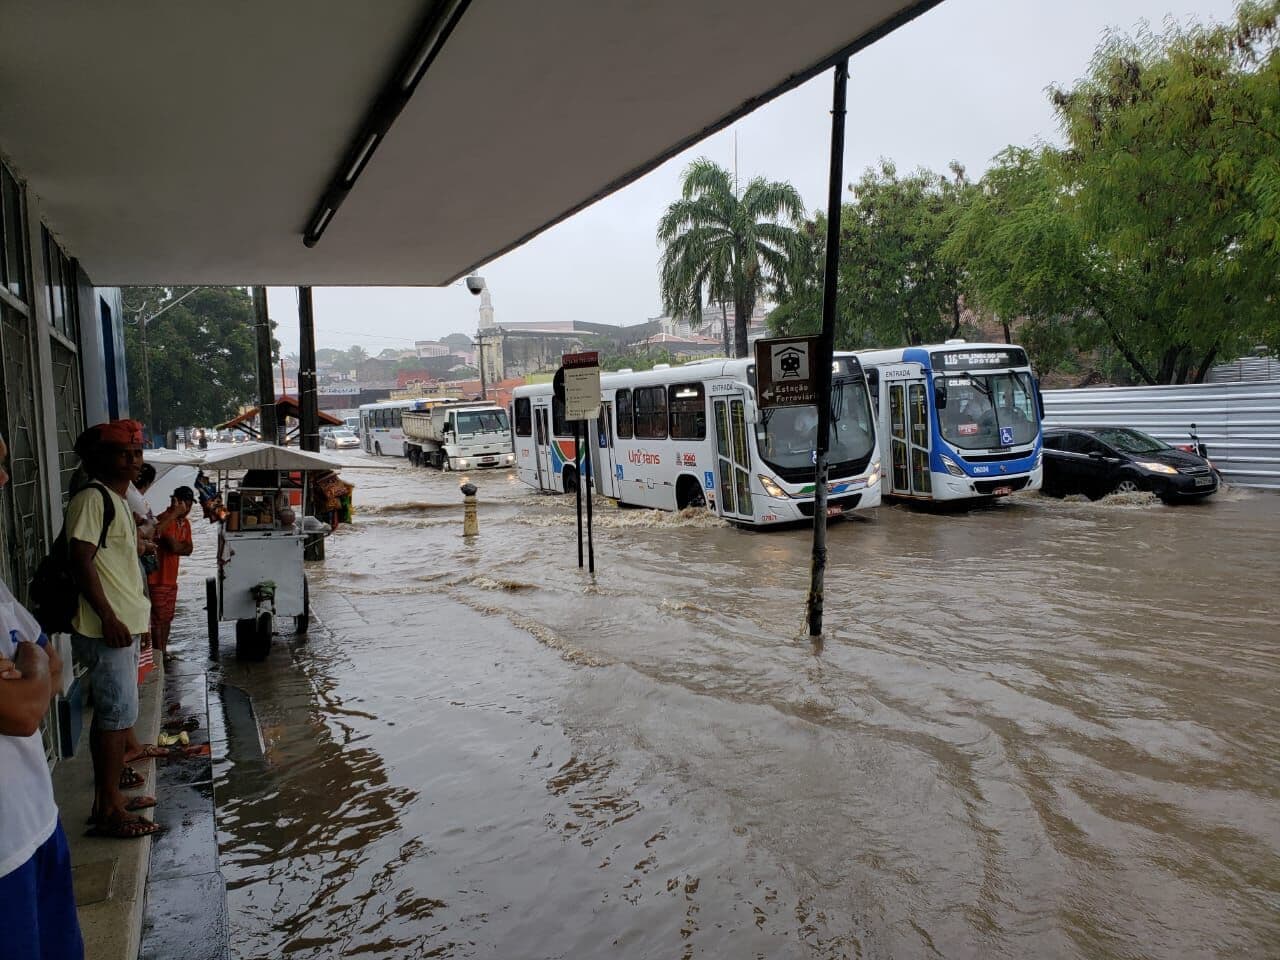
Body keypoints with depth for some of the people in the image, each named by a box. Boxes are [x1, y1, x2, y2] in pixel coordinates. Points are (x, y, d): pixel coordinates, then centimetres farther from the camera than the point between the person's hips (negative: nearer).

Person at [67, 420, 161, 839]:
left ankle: (109, 796, 27)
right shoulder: (92, 498, -13)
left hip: (125, 625, 10)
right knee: (116, 716, -5)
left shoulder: (120, 499, 16)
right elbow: (81, 560, -19)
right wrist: (109, 617, -22)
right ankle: (109, 810, 4)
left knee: (114, 714, 16)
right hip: (107, 628, -10)